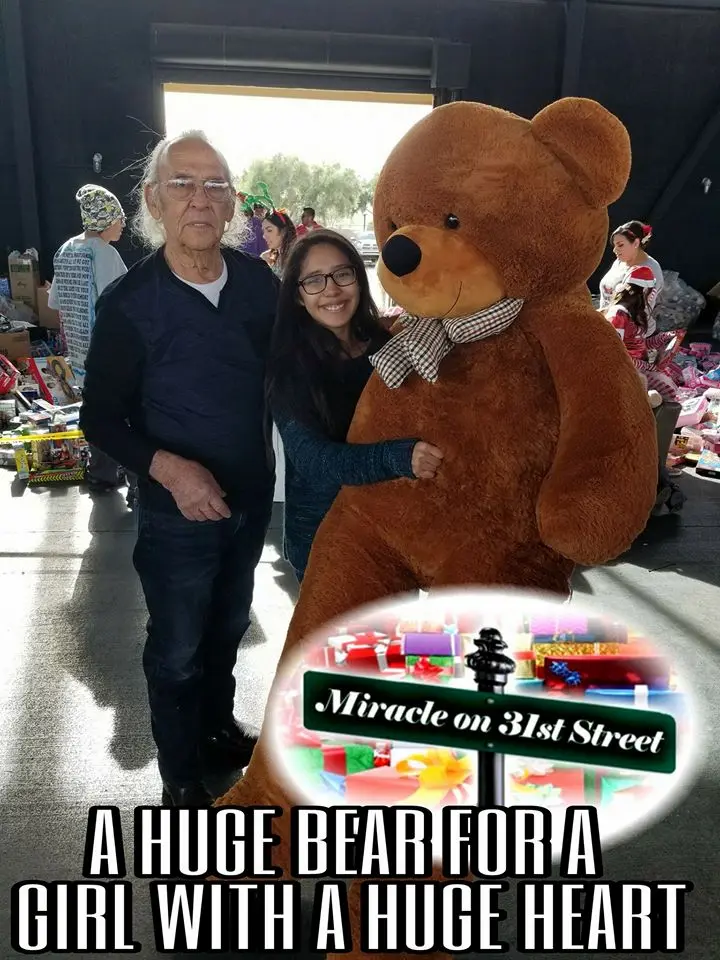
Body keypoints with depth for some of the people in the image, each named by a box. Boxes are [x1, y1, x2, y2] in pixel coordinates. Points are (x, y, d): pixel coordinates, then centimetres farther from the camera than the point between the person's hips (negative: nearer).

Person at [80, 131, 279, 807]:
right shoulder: (129, 303, -17)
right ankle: (180, 777, 38)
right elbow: (100, 418, -11)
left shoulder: (260, 282, -7)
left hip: (253, 497, 4)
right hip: (178, 512, -4)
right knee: (177, 650, 14)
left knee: (228, 627, 24)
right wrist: (167, 468, -28)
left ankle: (219, 730, 50)